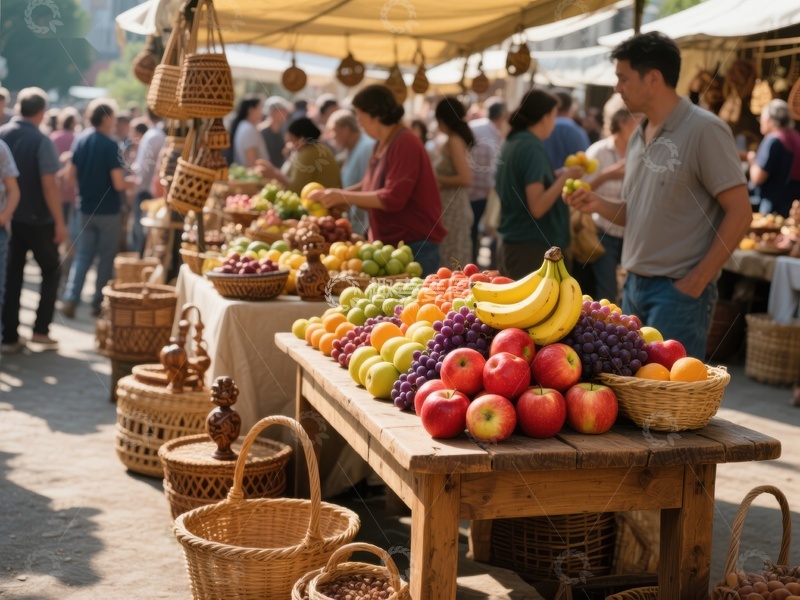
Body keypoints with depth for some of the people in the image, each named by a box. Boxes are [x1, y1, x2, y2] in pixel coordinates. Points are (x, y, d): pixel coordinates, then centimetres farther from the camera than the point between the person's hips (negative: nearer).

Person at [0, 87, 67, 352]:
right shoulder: (41, 141, -15)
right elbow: (49, 185, -19)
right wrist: (59, 222, -13)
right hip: (37, 220, -4)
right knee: (50, 272, 14)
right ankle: (40, 329, 7)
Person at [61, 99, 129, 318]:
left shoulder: (80, 142, 1)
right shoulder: (110, 146, -17)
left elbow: (73, 173, 9)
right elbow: (119, 184, -20)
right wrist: (130, 183, 0)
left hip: (86, 208, 5)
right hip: (108, 211, -5)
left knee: (83, 255, 9)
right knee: (106, 257, 8)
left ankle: (70, 299, -4)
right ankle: (99, 302, 14)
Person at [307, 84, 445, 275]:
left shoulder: (405, 144, -17)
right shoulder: (381, 145, 9)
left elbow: (392, 199, -23)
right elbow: (369, 186, 20)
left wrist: (344, 197, -18)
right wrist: (334, 195, 6)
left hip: (414, 247, -9)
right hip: (389, 244, 9)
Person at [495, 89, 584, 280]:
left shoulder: (512, 143, 10)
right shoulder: (533, 148, -15)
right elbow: (537, 207, -21)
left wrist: (557, 175, 14)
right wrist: (564, 177, -12)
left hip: (511, 244, 9)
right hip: (530, 248, -9)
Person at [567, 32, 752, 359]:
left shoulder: (704, 130, -12)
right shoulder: (639, 136, 12)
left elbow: (740, 213, -13)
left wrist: (697, 280, -14)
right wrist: (599, 205, -1)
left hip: (678, 289, -8)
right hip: (634, 284, 8)